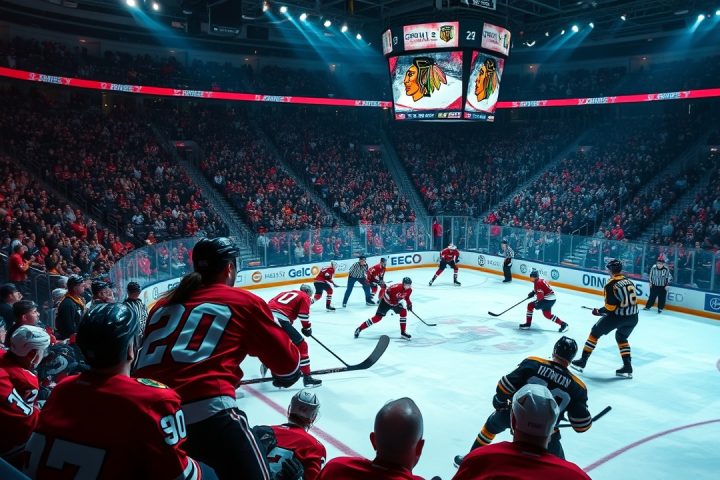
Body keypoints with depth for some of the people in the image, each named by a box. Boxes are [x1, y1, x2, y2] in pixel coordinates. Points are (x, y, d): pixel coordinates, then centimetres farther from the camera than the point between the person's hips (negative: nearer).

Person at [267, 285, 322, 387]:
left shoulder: (285, 293, 33)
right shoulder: (305, 297, 14)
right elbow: (304, 315, 0)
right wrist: (307, 328, 14)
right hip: (280, 320, -6)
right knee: (301, 345, 2)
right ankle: (307, 377, 0)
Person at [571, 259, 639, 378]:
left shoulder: (611, 285, -13)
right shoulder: (629, 281, 8)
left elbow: (610, 307, -15)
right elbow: (633, 300, 15)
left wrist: (598, 312, 2)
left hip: (617, 315, -6)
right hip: (633, 317, 6)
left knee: (595, 332, 11)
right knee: (621, 337, 29)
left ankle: (582, 361, 14)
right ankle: (627, 367, 20)